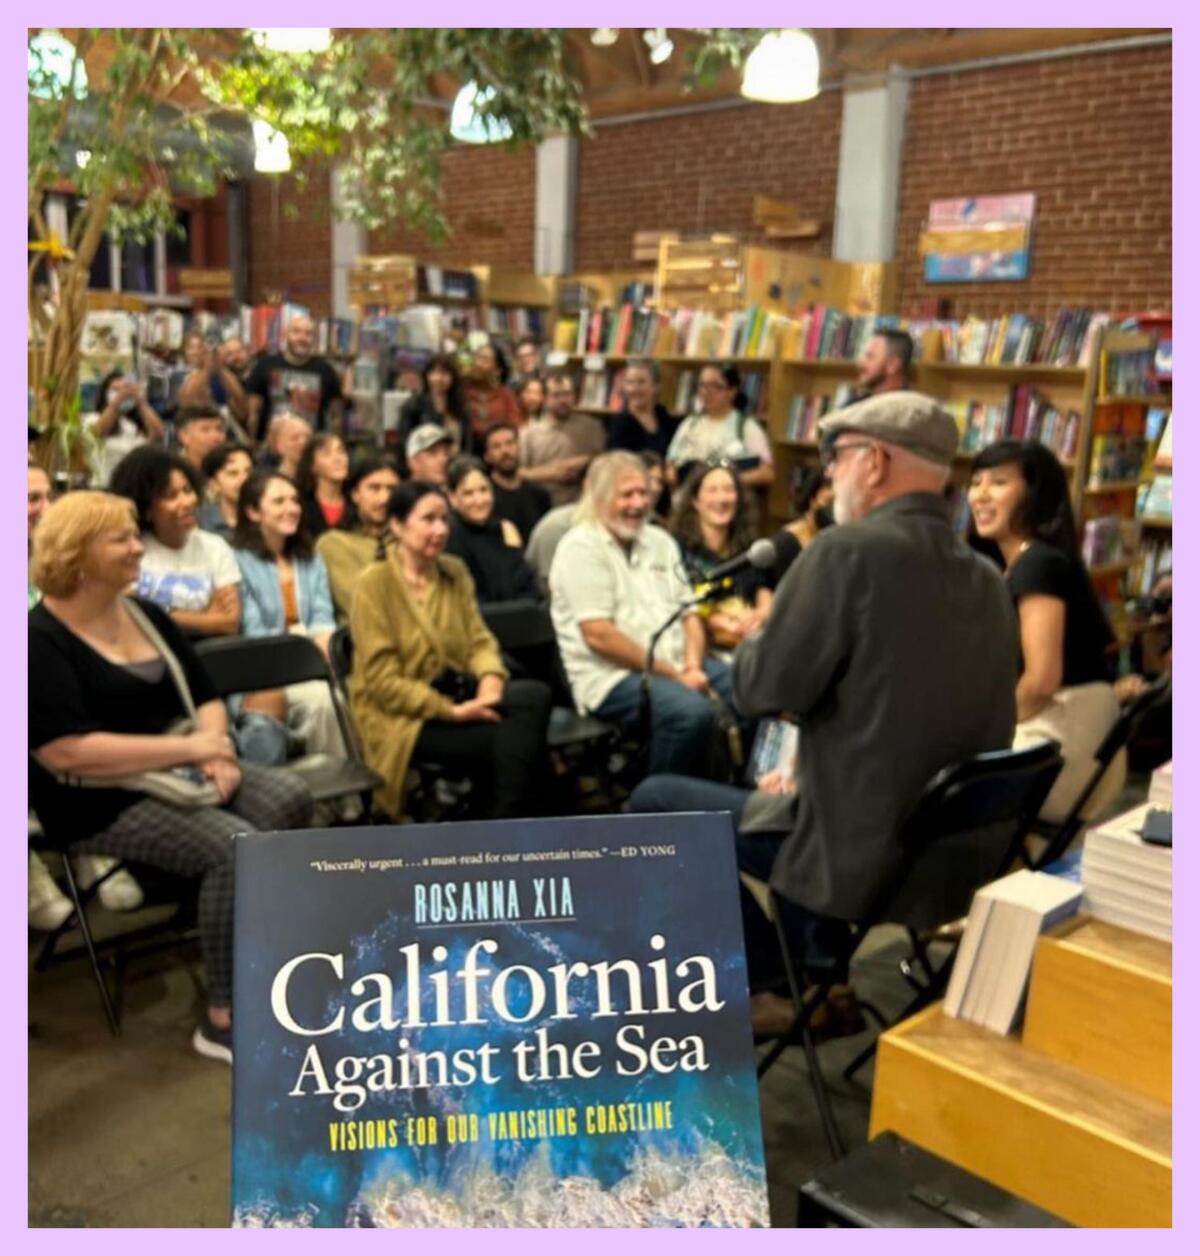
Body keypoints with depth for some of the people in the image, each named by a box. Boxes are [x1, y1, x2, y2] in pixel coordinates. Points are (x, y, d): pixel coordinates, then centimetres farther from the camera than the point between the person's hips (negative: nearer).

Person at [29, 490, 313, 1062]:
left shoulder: (145, 614, 12)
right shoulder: (40, 639, -13)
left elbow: (205, 697, 14)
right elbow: (66, 752, -24)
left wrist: (215, 750, -9)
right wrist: (187, 747, -22)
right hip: (100, 802, -7)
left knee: (289, 797, -17)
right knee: (234, 846, -28)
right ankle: (223, 1021, -16)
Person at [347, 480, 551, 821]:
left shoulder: (456, 572, 11)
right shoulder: (374, 584, -9)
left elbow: (479, 639, 7)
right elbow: (383, 680, -14)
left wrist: (491, 680, -16)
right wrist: (452, 712, -19)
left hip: (456, 693, 6)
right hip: (401, 715, -6)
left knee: (535, 695, -25)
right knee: (505, 739, -27)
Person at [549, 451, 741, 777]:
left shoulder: (659, 541, 16)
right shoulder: (581, 548, -7)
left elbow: (689, 614, 15)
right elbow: (599, 636, -15)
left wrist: (693, 666, -6)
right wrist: (673, 674, -15)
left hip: (677, 667, 7)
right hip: (612, 676, -7)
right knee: (693, 711, -32)